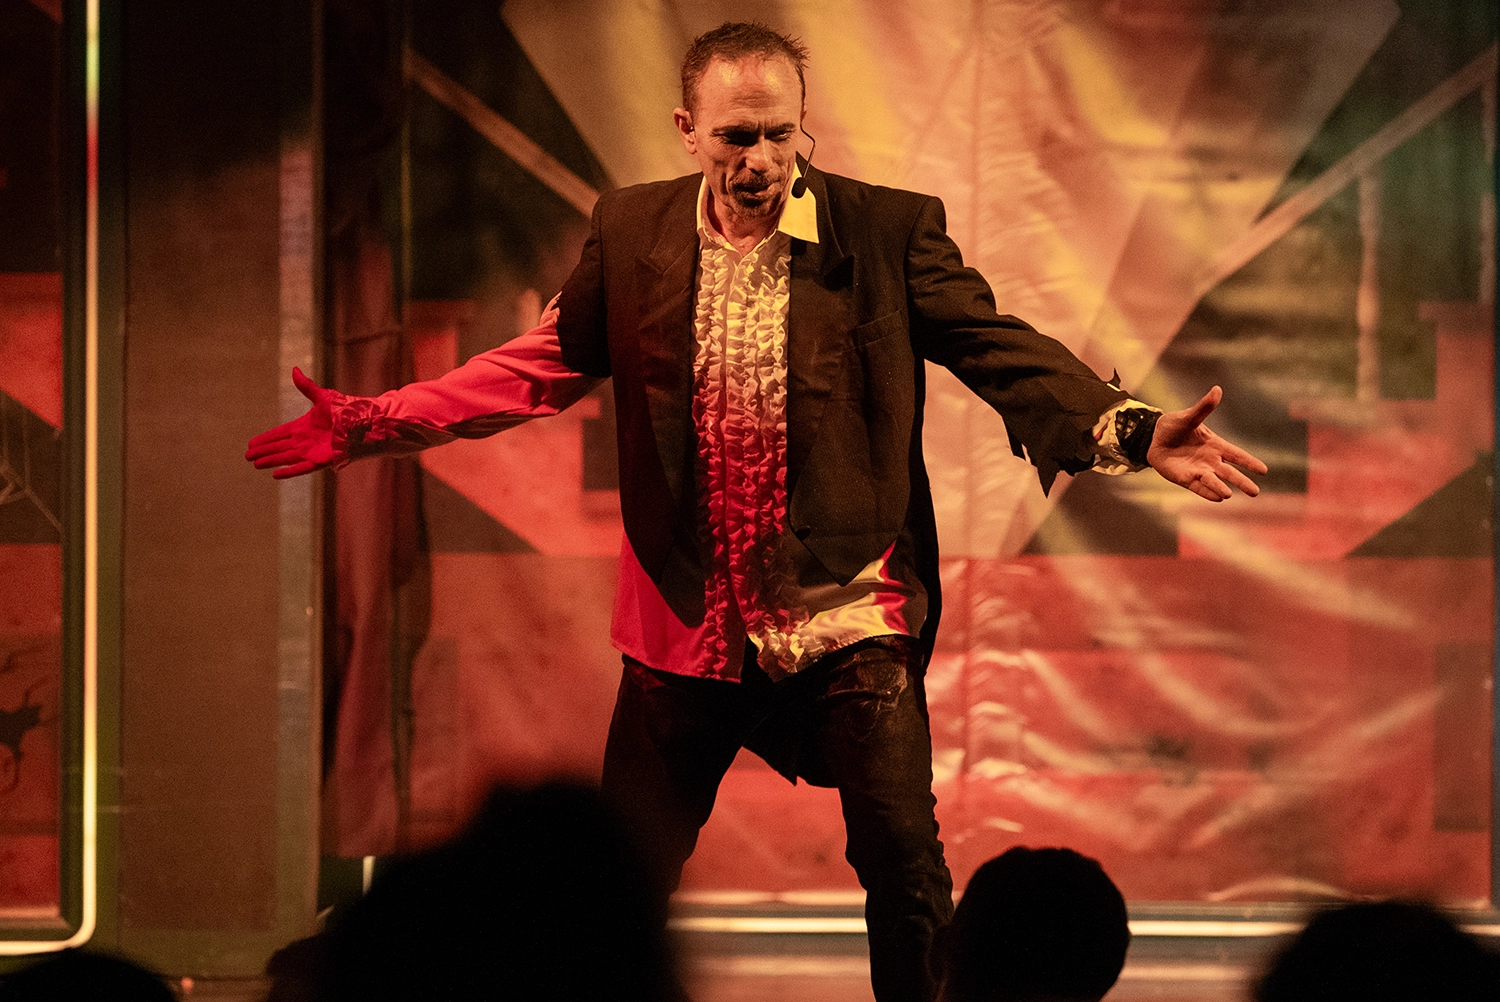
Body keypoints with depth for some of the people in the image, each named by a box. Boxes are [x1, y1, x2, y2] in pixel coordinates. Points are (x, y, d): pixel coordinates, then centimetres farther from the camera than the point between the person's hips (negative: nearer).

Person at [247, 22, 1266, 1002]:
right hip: (690, 621, 2)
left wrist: (1130, 430, -25)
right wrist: (374, 423, 3)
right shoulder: (631, 232, 3)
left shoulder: (888, 230, -4)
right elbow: (543, 364, 10)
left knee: (902, 857, -10)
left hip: (847, 612, -2)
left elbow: (998, 349, -8)